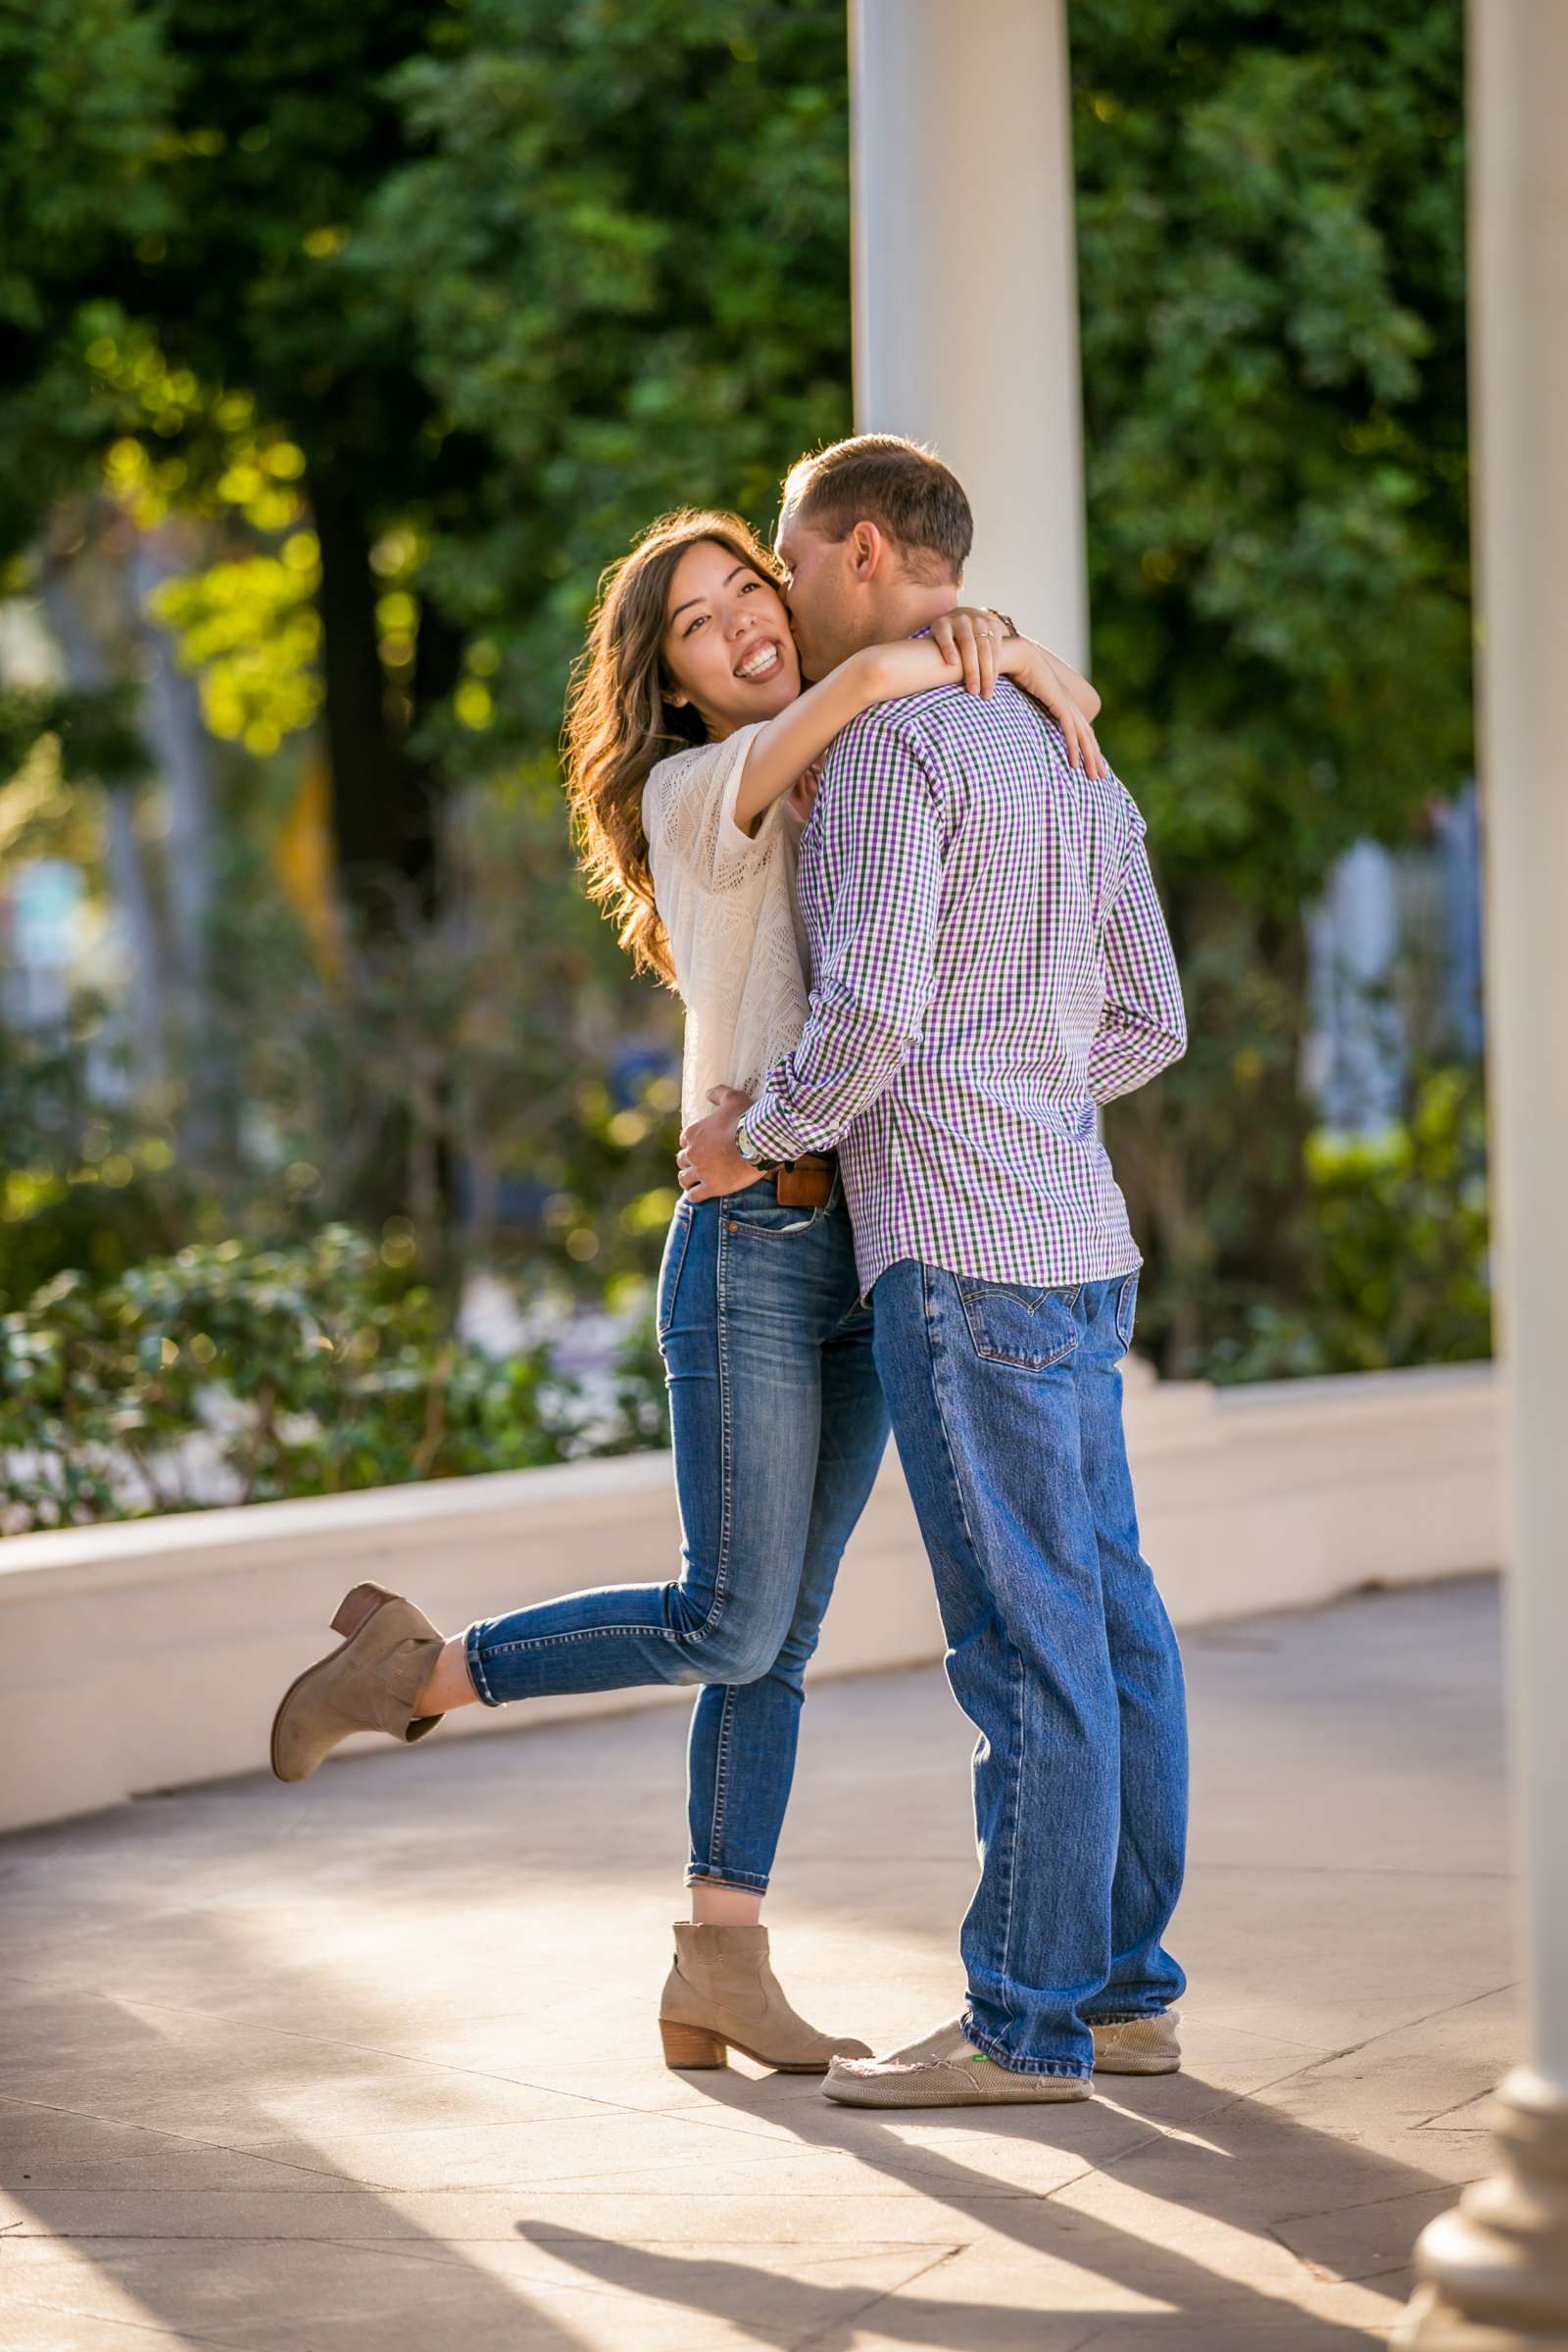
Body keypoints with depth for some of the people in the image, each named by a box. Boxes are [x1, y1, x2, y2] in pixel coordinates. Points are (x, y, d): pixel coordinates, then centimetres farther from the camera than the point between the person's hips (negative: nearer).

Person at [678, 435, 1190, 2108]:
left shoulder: (887, 738, -11)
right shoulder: (1067, 756, 18)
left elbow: (870, 1008, -19)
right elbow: (1148, 1023, 20)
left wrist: (759, 1134, -3)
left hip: (965, 1248, -10)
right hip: (1075, 1236, 10)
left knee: (1024, 1634, -7)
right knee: (1105, 1621, 10)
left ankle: (1026, 2022, -4)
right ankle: (1120, 1988, 15)